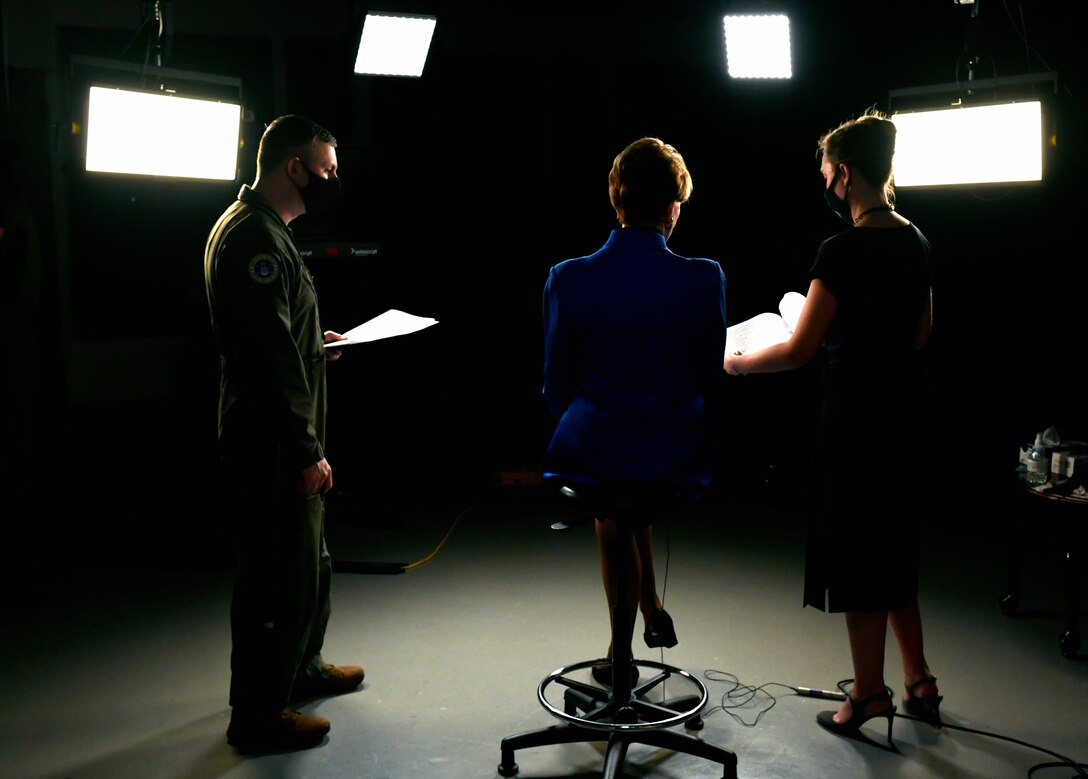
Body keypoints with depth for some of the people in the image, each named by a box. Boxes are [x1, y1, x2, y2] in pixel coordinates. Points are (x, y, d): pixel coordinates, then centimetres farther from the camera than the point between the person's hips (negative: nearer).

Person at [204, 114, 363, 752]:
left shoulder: (259, 228, 16)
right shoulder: (255, 236, -19)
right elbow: (270, 355, -25)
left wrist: (316, 346, 18)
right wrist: (306, 451, -24)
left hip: (275, 441, 11)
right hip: (273, 446, -11)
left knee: (309, 562, 23)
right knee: (281, 575, -1)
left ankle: (302, 669, 40)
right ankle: (259, 716, 12)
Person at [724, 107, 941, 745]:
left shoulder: (844, 250, -19)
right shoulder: (915, 241, 6)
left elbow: (800, 350, -20)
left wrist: (737, 362, -4)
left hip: (861, 410, -8)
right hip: (910, 404, 9)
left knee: (857, 549, 6)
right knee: (894, 545, 19)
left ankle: (870, 691, 19)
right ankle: (920, 680, 27)